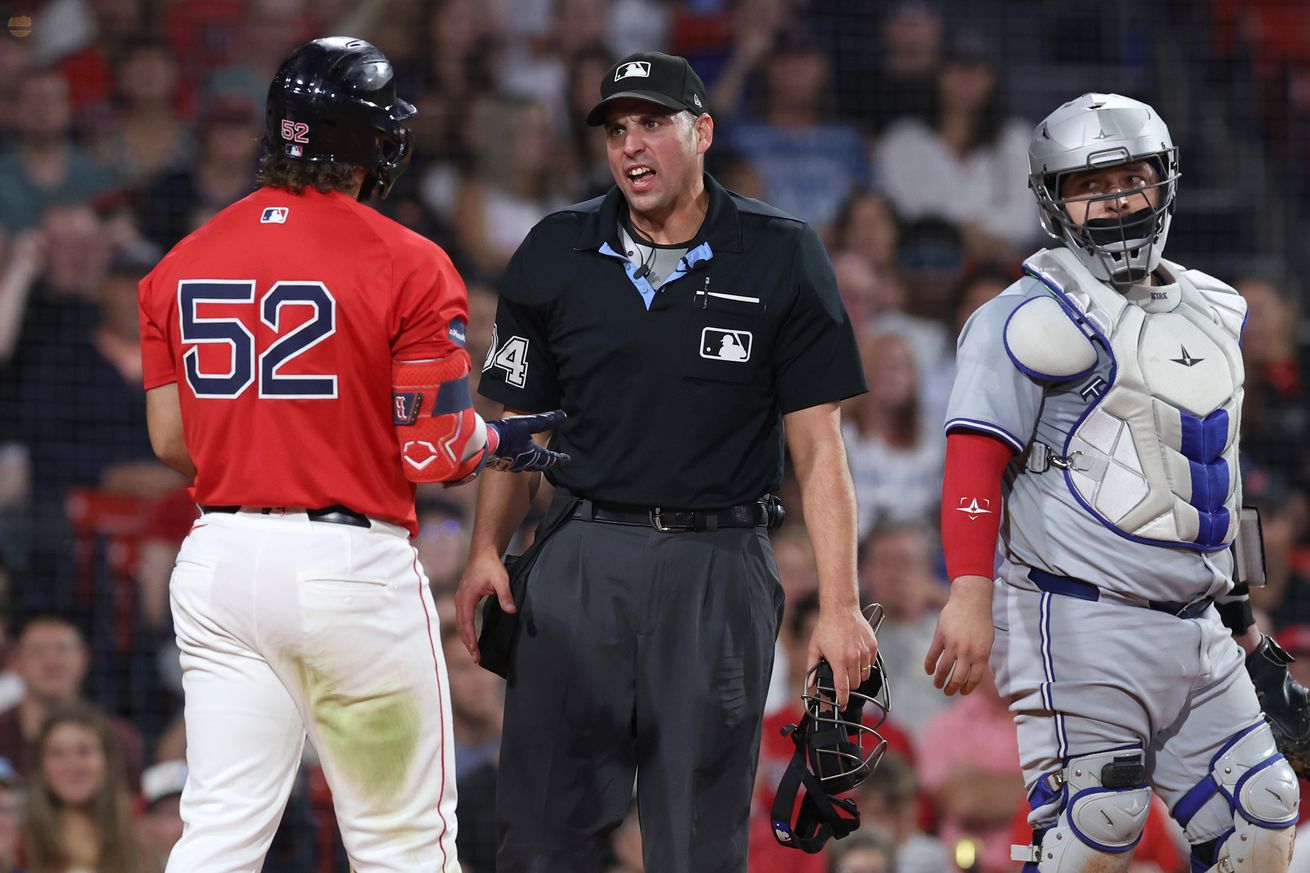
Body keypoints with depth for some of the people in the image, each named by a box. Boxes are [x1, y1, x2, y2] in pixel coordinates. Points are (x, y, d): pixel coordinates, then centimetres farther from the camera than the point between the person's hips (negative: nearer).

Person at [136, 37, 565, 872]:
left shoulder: (183, 264, 6)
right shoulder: (408, 265, -8)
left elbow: (171, 441, 11)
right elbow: (436, 451, -11)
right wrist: (502, 440, 10)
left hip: (221, 552, 5)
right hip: (354, 564, -5)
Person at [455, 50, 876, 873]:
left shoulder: (780, 260, 0)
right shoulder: (556, 257, 6)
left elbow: (818, 443, -1)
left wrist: (840, 605, -8)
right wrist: (486, 551, -3)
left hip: (718, 565, -2)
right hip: (584, 557, 2)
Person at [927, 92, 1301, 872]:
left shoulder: (1213, 312, 18)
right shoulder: (1043, 317, -8)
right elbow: (976, 460, -15)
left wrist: (1238, 613, 27)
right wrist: (971, 595, -26)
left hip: (1193, 629, 8)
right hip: (1083, 624, -8)